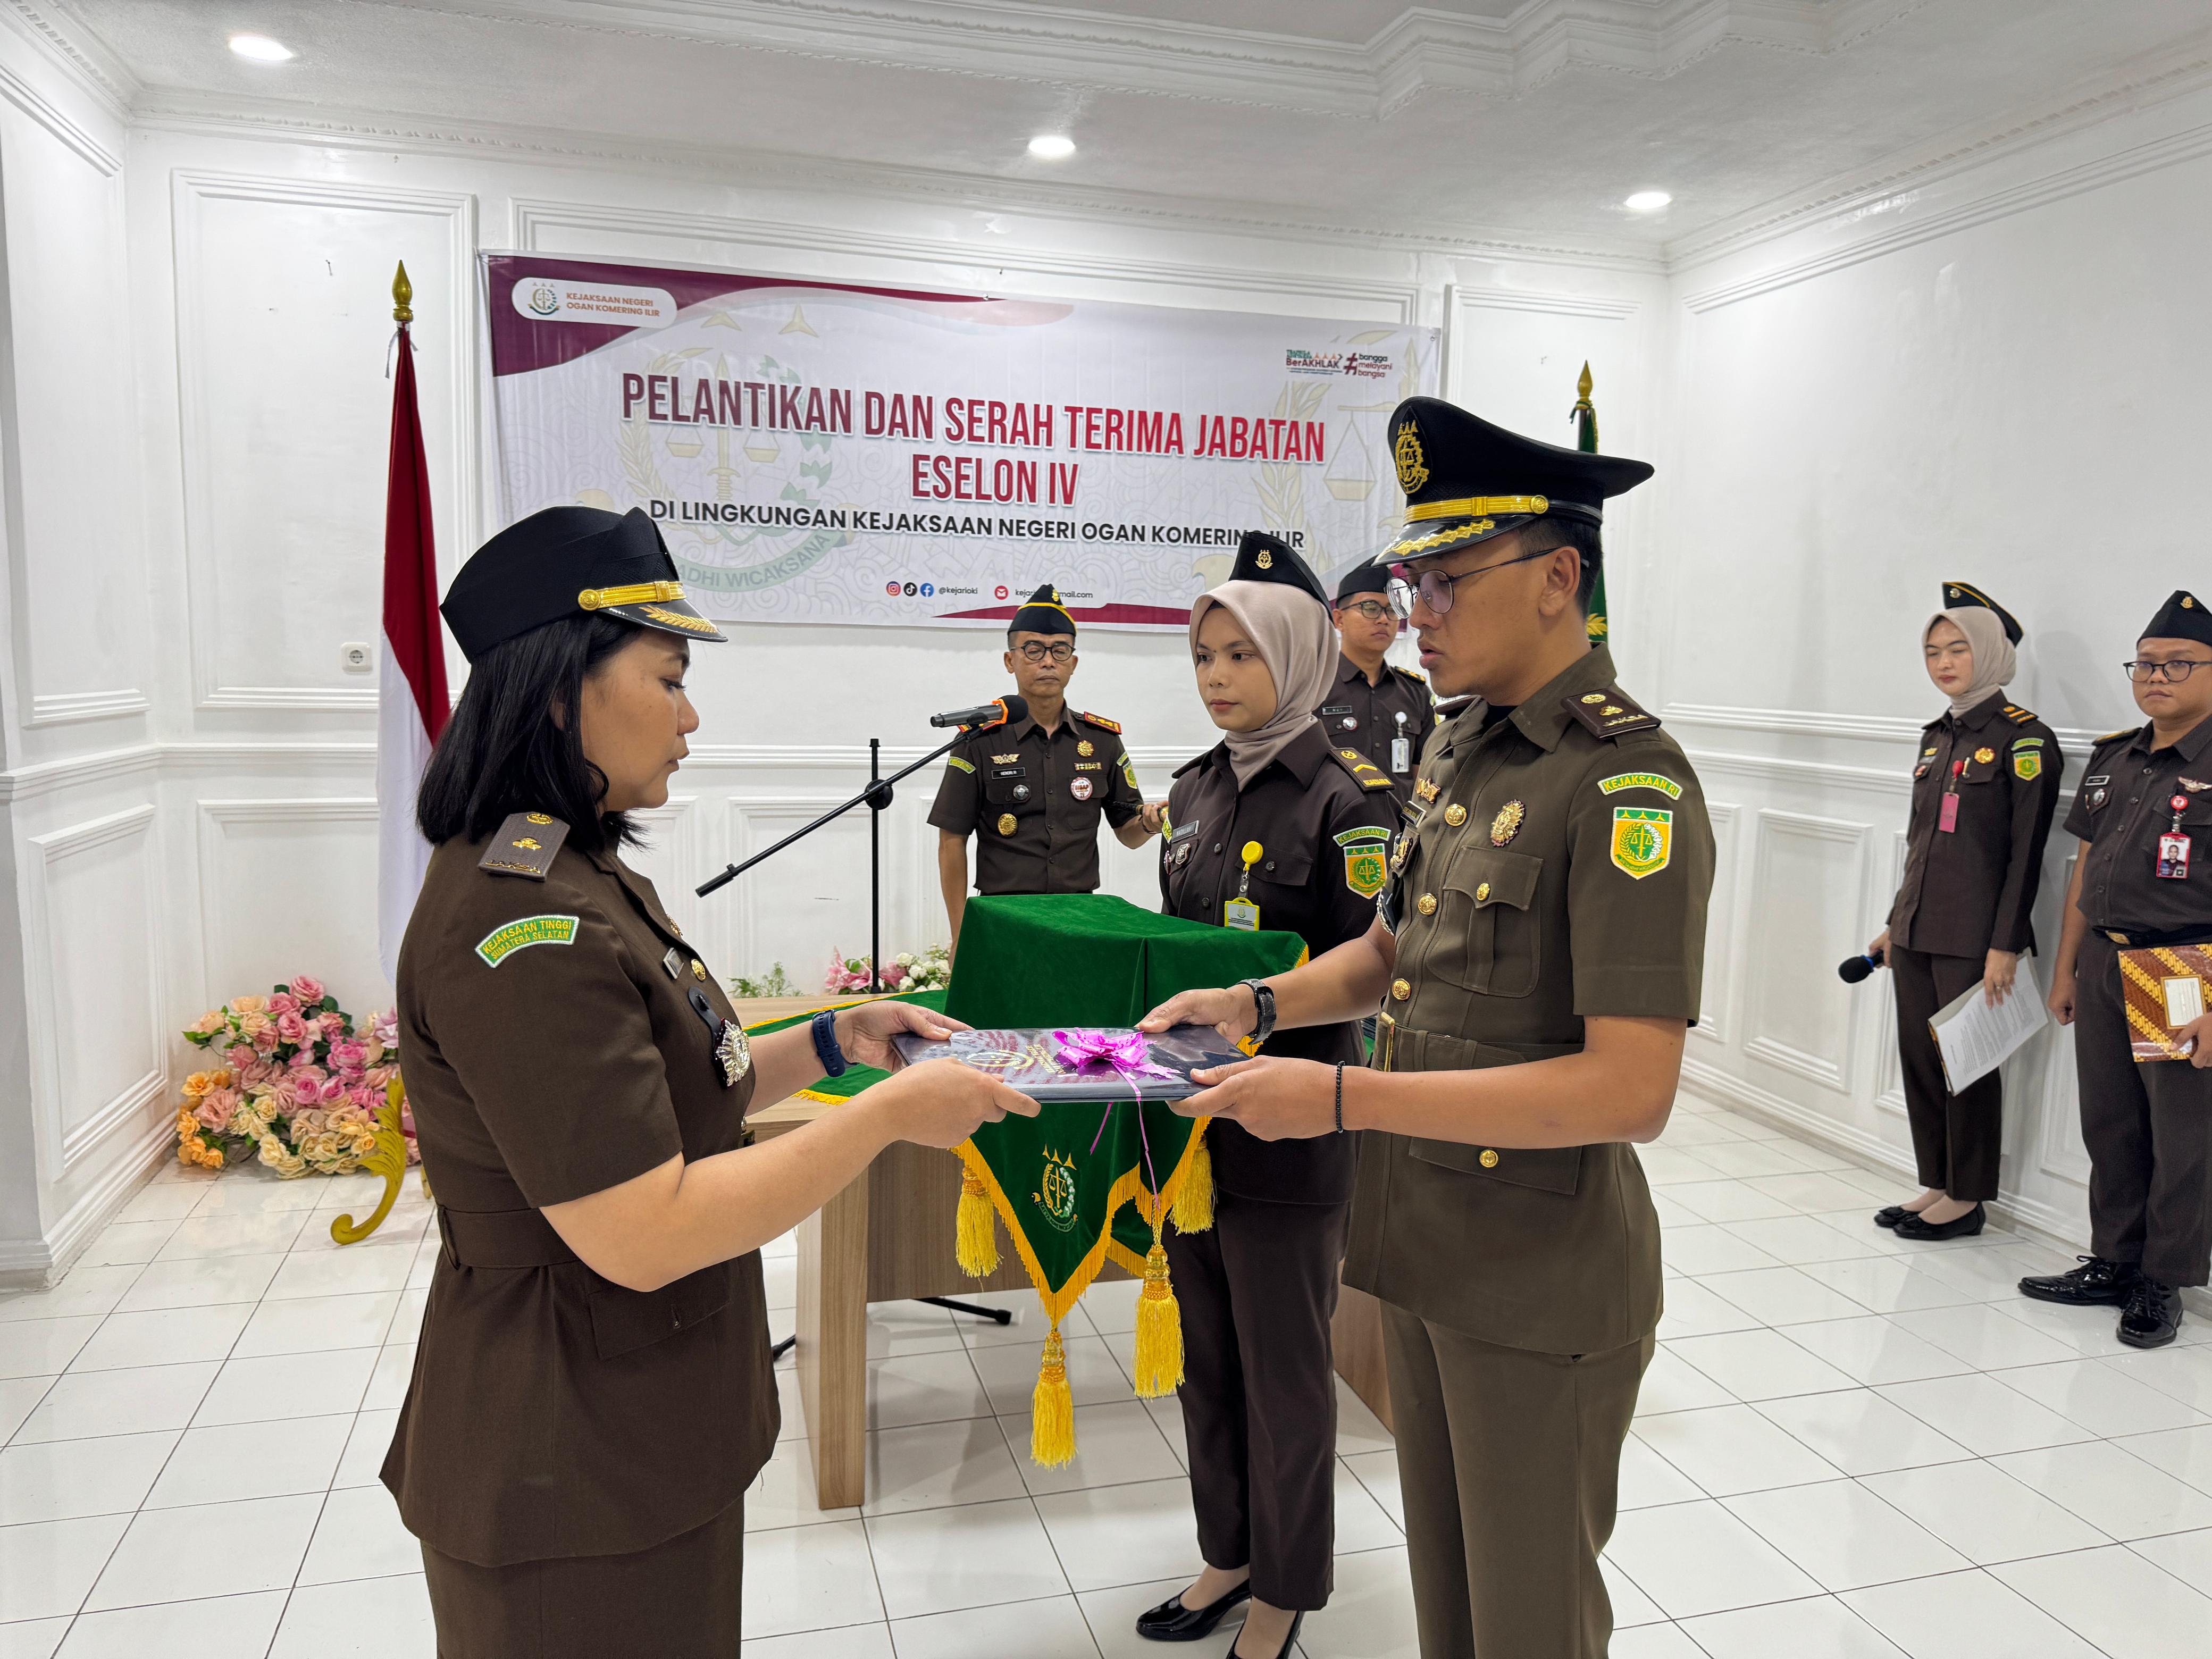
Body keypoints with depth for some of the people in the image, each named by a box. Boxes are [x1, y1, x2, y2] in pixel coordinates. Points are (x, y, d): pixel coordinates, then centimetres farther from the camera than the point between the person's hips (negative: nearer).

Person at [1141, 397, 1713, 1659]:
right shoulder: (1458, 751, 5)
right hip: (1421, 1247, 7)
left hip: (1542, 1289, -7)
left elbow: (1631, 1090, -27)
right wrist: (1257, 1005, 0)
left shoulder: (1630, 784, -21)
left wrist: (1344, 1099, -28)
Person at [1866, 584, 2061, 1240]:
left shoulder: (2025, 740, -9)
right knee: (1918, 1055, 11)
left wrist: (2005, 945, -16)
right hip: (1917, 930, 7)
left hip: (1972, 936, -7)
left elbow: (2026, 851, -13)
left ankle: (1967, 1199, 15)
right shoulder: (1937, 737, 13)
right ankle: (1937, 1184, 24)